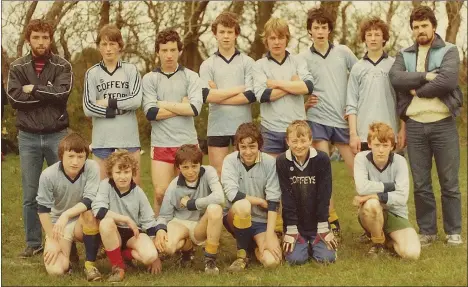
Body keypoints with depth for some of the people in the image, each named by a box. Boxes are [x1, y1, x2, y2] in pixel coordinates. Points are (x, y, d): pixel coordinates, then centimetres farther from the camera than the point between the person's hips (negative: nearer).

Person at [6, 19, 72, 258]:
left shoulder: (62, 66, 2)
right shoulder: (17, 67, 4)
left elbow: (62, 94, -15)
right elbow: (14, 99, -10)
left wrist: (34, 90, -12)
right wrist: (48, 95, -11)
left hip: (57, 135, -1)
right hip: (28, 137, 1)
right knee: (30, 195, 6)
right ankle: (33, 243, 16)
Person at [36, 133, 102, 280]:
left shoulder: (92, 167, -19)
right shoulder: (48, 175, -19)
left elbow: (90, 201, -27)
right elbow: (43, 209, -13)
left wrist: (66, 215, -42)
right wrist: (53, 241, -15)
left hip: (83, 223, 0)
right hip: (58, 225, 0)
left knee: (90, 211, -36)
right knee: (55, 270, -22)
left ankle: (90, 263, -17)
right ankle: (69, 248, 15)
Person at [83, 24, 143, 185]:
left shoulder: (131, 70, 6)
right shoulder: (92, 73, 5)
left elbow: (136, 100, -8)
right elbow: (88, 108, -4)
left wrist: (107, 102, -7)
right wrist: (119, 110, -8)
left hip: (128, 137, 0)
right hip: (102, 139, 0)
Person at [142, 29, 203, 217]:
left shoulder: (190, 77, 5)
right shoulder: (149, 79, 5)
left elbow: (195, 108, -11)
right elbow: (150, 113, -8)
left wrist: (164, 104, -6)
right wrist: (181, 106, -7)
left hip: (188, 143, 1)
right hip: (161, 144, 0)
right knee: (160, 194, -3)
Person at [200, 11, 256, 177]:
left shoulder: (248, 62, 5)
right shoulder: (207, 65, 6)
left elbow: (251, 95, -7)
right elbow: (206, 96, -8)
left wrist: (219, 95, -7)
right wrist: (239, 88, -7)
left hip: (243, 126, 0)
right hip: (217, 128, 1)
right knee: (218, 175, 4)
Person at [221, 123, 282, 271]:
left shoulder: (269, 162, -10)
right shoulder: (230, 160, -11)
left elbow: (273, 202, -13)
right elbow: (232, 194, -23)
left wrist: (269, 237, -19)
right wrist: (261, 201, -15)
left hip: (261, 221, 1)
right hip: (236, 218, -1)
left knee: (272, 261, -21)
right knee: (242, 205, -36)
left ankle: (254, 245, 16)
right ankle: (242, 252, -10)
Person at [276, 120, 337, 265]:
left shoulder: (322, 159, -12)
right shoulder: (282, 161, -11)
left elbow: (324, 195, -9)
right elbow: (286, 196, -10)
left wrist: (323, 228, -9)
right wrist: (291, 230, -11)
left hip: (317, 222, 0)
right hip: (295, 224, 0)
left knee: (327, 257, -12)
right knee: (295, 259, -15)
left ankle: (314, 244, 22)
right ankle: (303, 244, 20)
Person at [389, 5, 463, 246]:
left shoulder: (449, 51, 2)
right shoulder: (404, 55, 11)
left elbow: (448, 81, -16)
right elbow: (396, 78, -9)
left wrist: (417, 91, -8)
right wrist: (426, 76, -17)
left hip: (443, 124, -2)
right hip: (415, 126, 2)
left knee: (449, 182, 4)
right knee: (421, 184, 8)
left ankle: (454, 231, 16)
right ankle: (427, 231, 18)